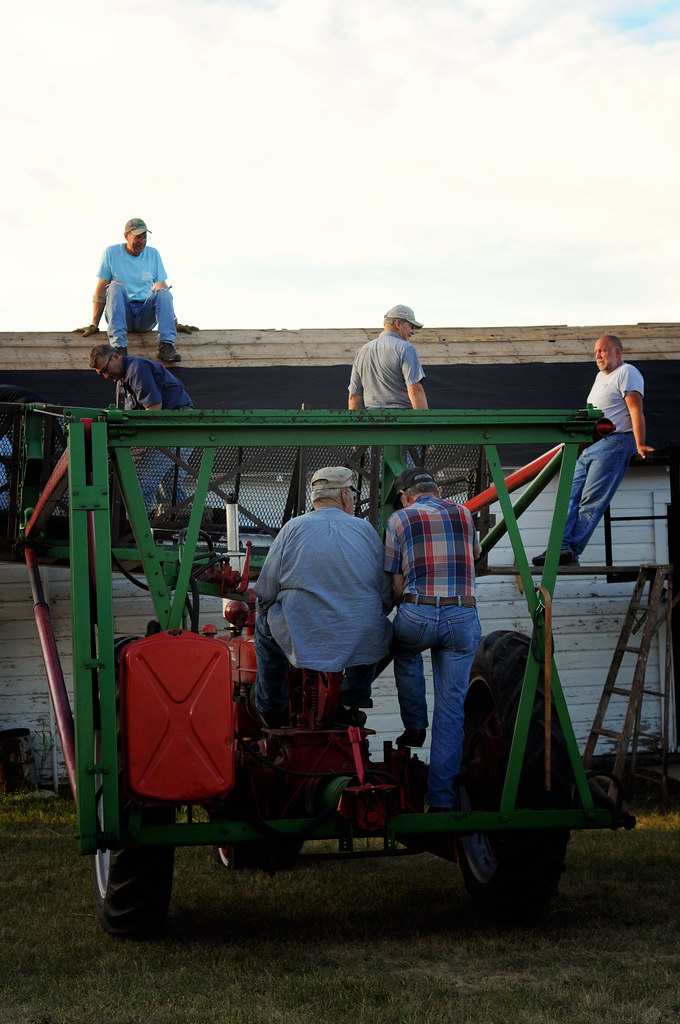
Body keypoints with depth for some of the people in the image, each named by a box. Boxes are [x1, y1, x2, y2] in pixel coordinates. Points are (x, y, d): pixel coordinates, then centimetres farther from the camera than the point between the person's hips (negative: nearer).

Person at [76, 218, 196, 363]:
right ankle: (119, 346, -43)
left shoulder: (153, 254, 11)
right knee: (116, 286, -30)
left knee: (162, 291, -24)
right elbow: (101, 290, 1)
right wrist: (94, 325, -6)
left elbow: (163, 287, 11)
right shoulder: (111, 253, 3)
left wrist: (174, 323, 6)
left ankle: (166, 346, -35)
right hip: (120, 312, -2)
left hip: (145, 316, 2)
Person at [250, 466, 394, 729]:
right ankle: (351, 704, 38)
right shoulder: (366, 530, 5)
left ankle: (270, 708, 37)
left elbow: (265, 593, 1)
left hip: (301, 638, -1)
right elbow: (386, 597, 7)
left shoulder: (293, 527, 2)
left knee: (264, 622, 30)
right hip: (360, 644, 1)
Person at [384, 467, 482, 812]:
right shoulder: (463, 514, 15)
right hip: (463, 618, 2)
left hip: (417, 615, -2)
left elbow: (396, 586, 4)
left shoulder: (399, 519, 6)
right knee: (451, 709, 7)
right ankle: (441, 800, 6)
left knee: (405, 652, 35)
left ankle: (414, 725, 27)